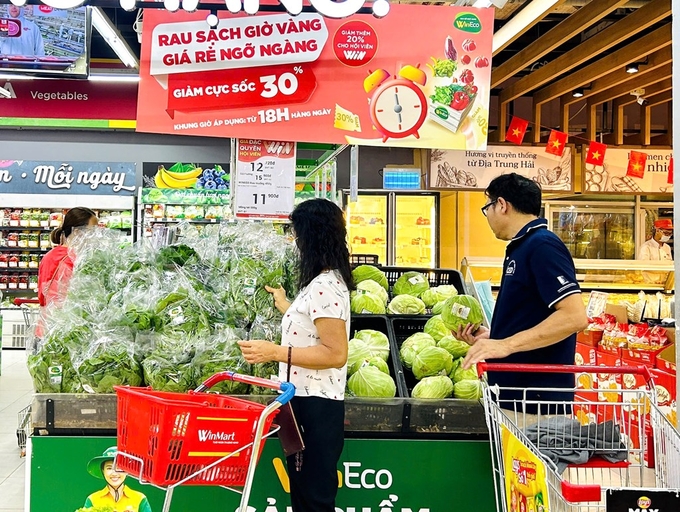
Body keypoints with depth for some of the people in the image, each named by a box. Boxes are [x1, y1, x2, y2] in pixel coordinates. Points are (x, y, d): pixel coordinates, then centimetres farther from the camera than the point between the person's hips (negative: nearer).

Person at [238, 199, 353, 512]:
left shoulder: (324, 286, -19)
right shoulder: (325, 280, 13)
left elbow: (335, 354, -24)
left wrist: (275, 352, -26)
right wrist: (285, 307, 41)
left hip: (315, 406, -11)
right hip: (307, 402, 11)